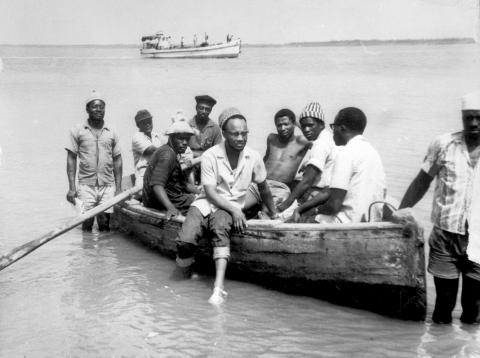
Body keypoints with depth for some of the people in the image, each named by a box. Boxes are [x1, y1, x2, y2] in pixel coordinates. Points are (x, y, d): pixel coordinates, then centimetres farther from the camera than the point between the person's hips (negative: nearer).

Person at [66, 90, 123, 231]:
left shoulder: (111, 133, 9)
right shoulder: (77, 131, 3)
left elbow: (117, 160, 10)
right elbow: (71, 159, 2)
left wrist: (118, 188, 4)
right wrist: (71, 187, -6)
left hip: (108, 186, 2)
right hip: (86, 185, -2)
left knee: (105, 225, 1)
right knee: (86, 223, -3)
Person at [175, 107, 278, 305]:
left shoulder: (254, 157, -3)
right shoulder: (210, 156, -11)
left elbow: (263, 188, 13)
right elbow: (210, 192, -12)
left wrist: (273, 213, 21)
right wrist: (234, 210, -23)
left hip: (233, 206, 0)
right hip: (207, 203, 0)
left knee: (220, 227, -37)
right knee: (184, 241, -27)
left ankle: (219, 287, -45)